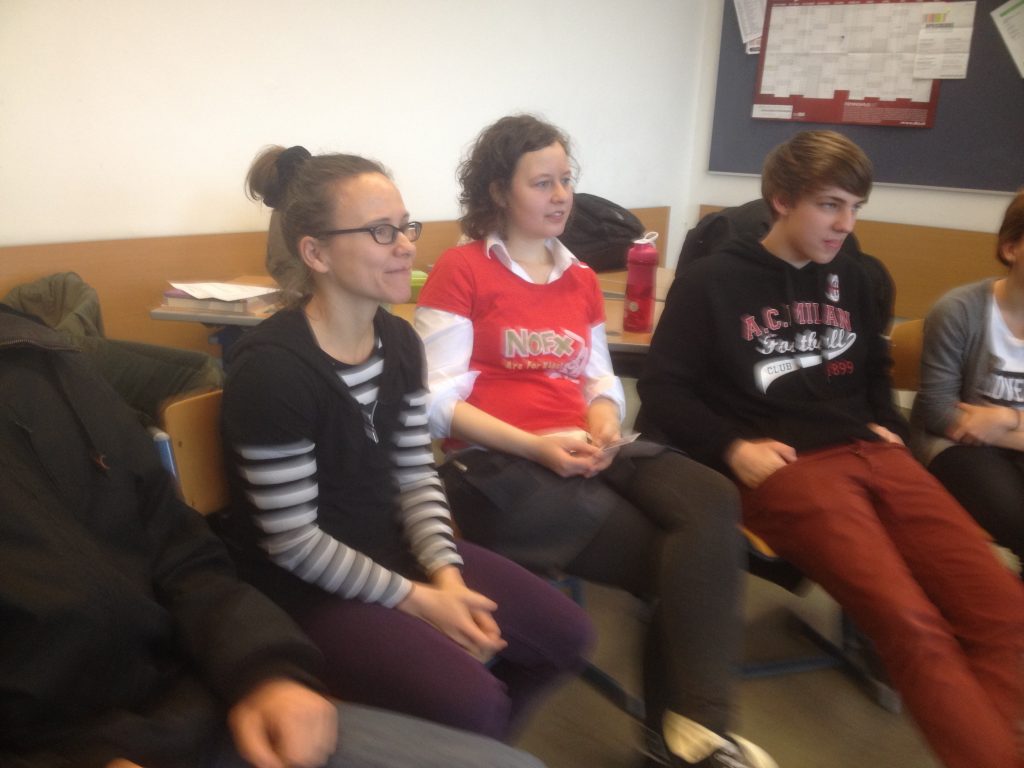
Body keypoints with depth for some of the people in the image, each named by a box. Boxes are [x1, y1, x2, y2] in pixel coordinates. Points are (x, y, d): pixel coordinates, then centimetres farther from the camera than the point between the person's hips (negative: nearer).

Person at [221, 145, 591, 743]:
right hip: (304, 587, -8)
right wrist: (417, 598, -17)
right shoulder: (271, 369, -24)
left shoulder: (399, 340, 1)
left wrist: (446, 573, -12)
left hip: (394, 545, 8)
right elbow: (294, 542, -21)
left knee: (566, 634, 6)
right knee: (474, 703, -21)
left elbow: (416, 474, 3)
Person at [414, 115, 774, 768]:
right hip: (499, 465, -6)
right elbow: (439, 400, -8)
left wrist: (604, 423, -5)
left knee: (713, 502, -24)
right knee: (685, 556, -19)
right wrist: (535, 446, -19)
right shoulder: (460, 271, -1)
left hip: (584, 455, 6)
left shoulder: (581, 279, 20)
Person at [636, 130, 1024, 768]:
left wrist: (887, 425, 16)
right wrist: (734, 449, -12)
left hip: (872, 456, 6)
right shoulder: (711, 282, 6)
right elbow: (663, 393, 1)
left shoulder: (850, 279, 22)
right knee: (913, 626, -27)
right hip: (788, 469, -6)